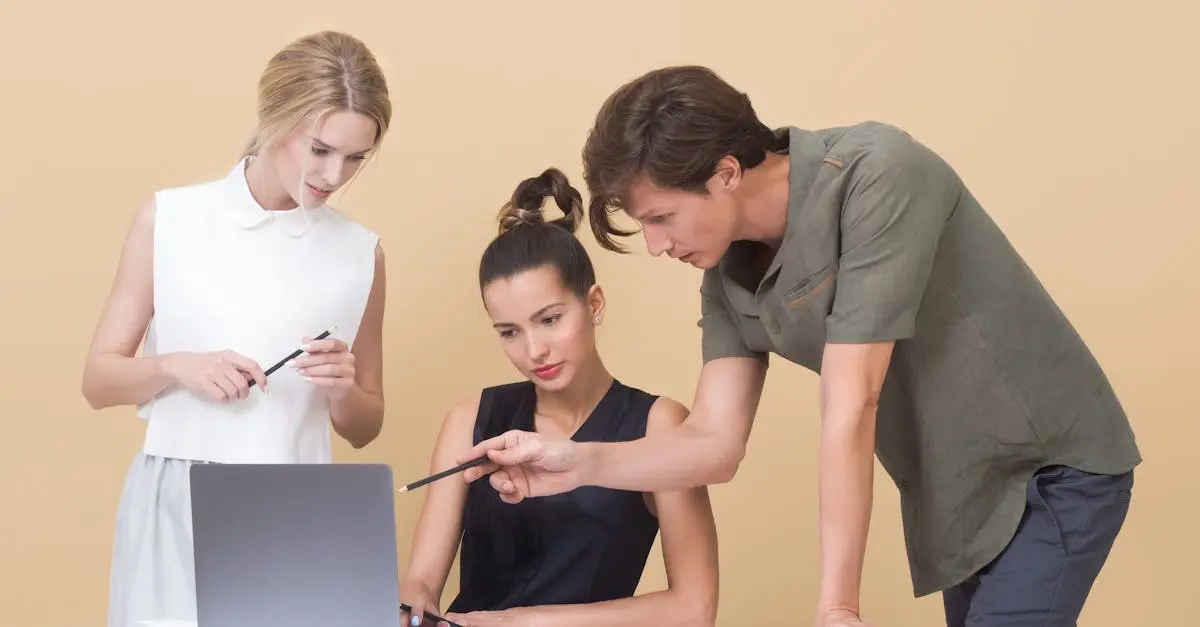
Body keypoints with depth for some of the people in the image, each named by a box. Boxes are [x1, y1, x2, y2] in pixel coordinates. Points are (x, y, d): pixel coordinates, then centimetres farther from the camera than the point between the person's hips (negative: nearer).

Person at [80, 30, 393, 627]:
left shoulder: (359, 253, 4)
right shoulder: (169, 219, 0)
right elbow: (98, 381, 3)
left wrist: (343, 391, -9)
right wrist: (175, 367, -15)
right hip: (176, 510, -1)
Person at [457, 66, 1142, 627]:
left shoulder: (875, 176, -26)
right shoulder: (729, 277, -3)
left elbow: (849, 411, -27)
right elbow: (715, 444, -2)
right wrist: (578, 462, -18)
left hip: (1054, 469, -7)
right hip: (959, 495, 7)